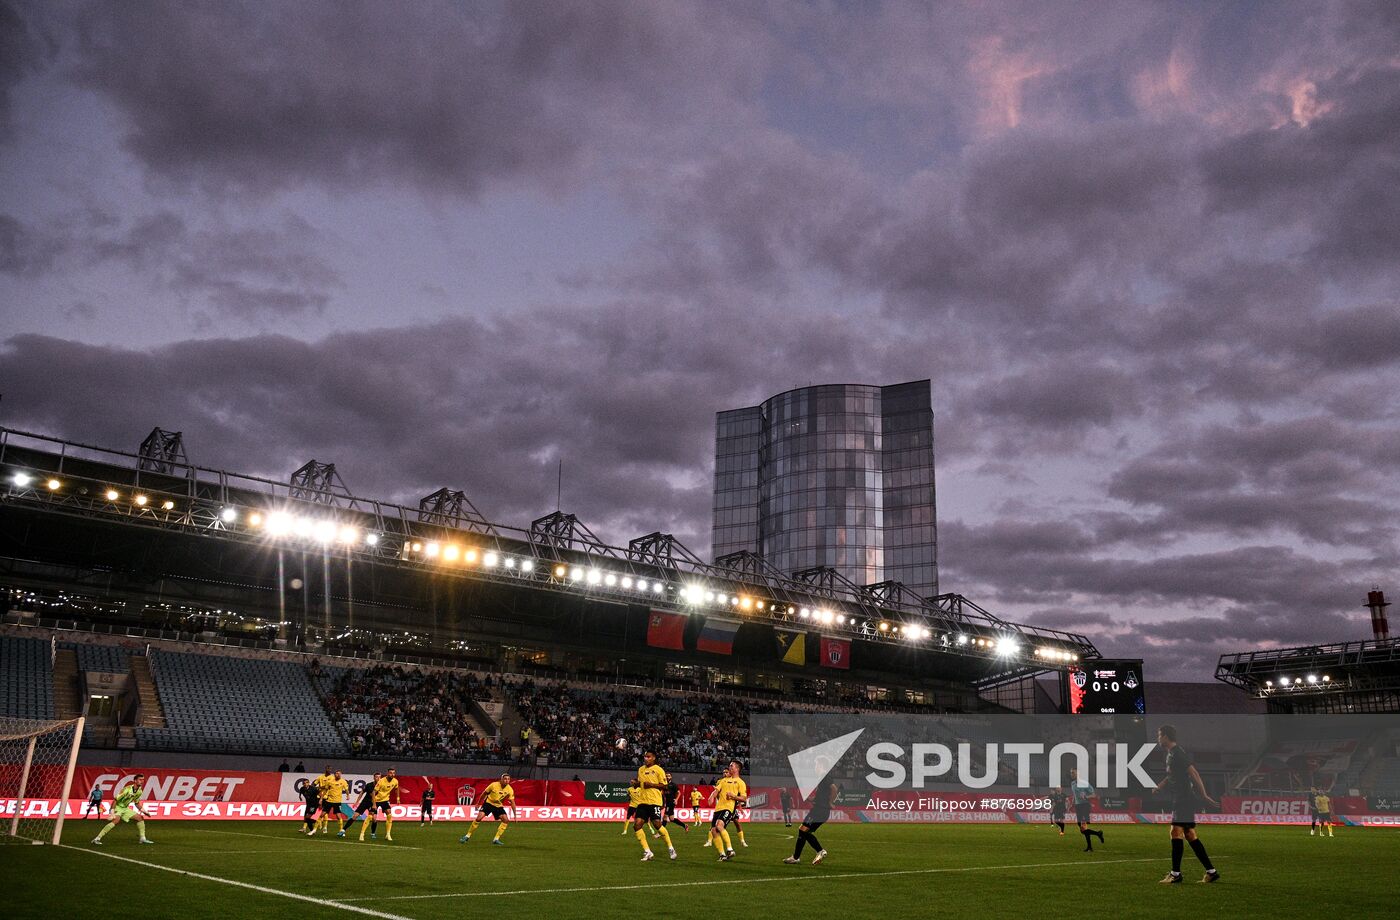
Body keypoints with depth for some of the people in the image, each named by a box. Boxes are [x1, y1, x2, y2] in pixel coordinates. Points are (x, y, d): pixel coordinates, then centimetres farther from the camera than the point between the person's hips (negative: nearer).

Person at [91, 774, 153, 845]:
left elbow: (137, 803, 15)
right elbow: (115, 800, -23)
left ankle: (143, 838, 12)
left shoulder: (139, 791, -1)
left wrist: (143, 811, 8)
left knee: (140, 818, 4)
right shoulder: (127, 789, -25)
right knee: (116, 820, -35)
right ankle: (97, 839, -34)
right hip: (118, 807, -8)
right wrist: (112, 812, -30)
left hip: (126, 808, 8)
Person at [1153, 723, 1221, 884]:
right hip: (1179, 800, 10)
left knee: (1176, 832, -11)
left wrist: (1204, 796, -22)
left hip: (1184, 799, -10)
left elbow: (1193, 774, -19)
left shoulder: (1178, 753, -14)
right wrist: (1157, 788, 22)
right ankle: (1211, 872, 13)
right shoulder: (1171, 754, 17)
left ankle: (1175, 874, -10)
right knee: (1190, 835, 9)